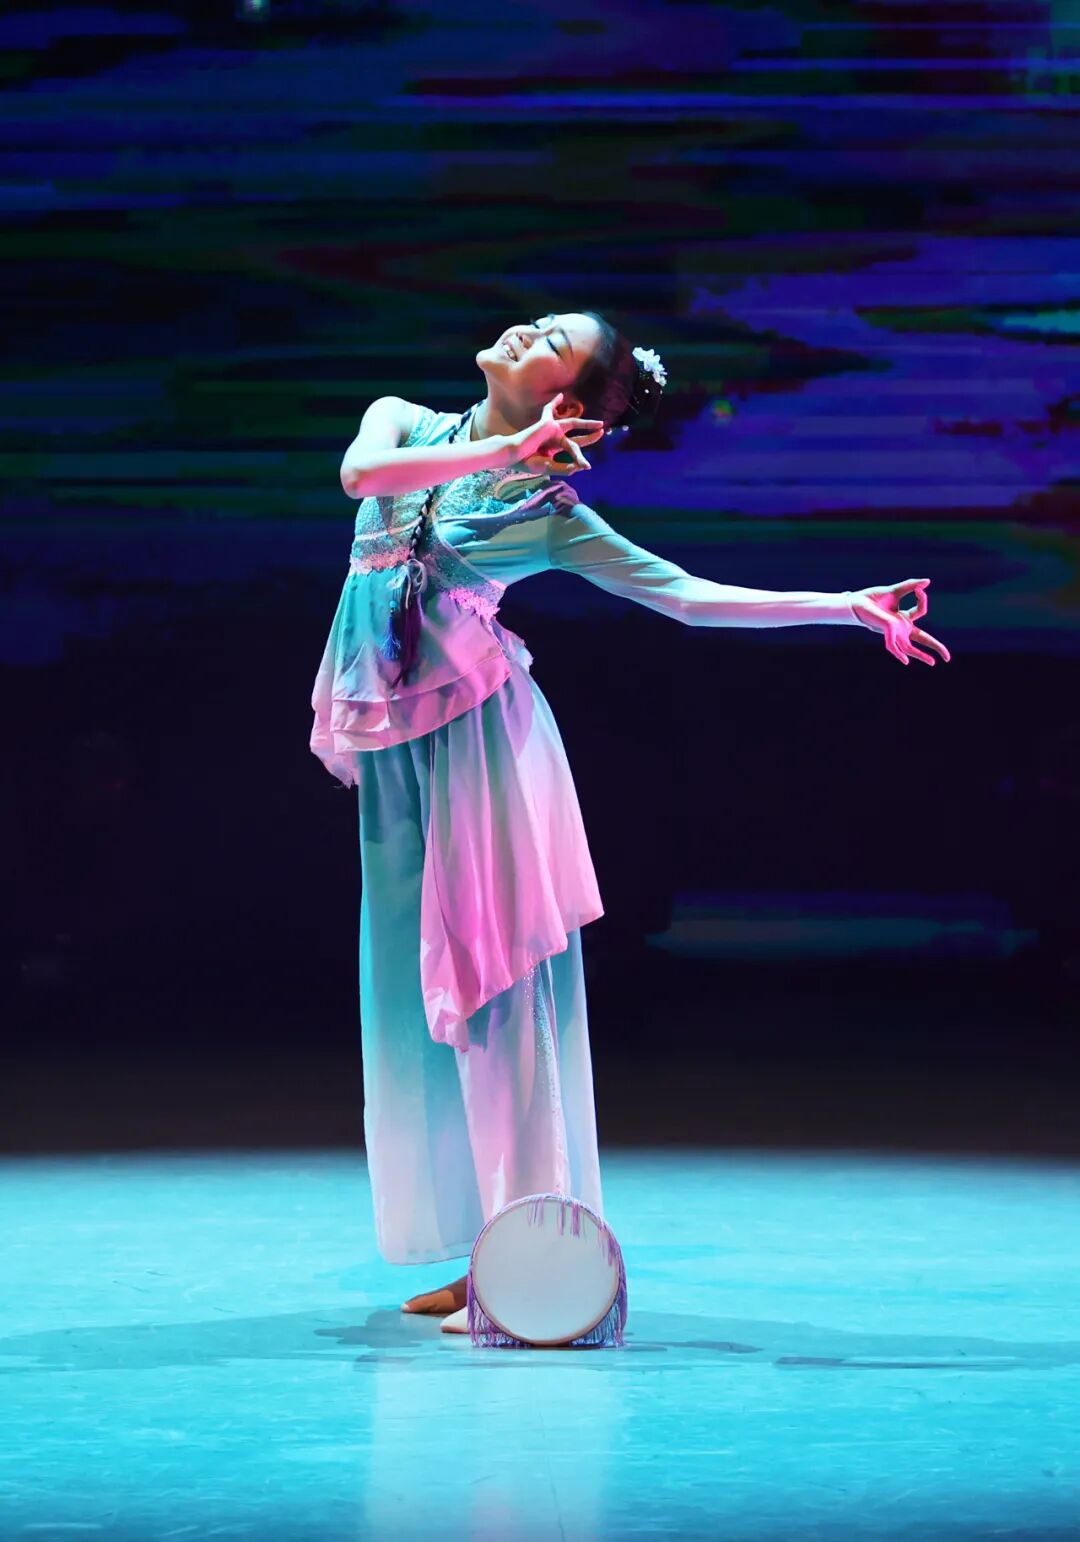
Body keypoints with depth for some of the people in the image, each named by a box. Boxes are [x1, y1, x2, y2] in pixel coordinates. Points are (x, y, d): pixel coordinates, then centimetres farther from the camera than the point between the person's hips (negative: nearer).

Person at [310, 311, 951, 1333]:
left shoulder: (551, 513, -4)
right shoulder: (406, 422, 8)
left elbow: (688, 597, -7)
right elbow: (359, 473, -14)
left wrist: (849, 608, -16)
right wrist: (500, 450, -16)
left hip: (476, 734, -5)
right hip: (394, 748, 5)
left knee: (493, 979, -10)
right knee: (421, 990, 6)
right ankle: (489, 1252, 12)